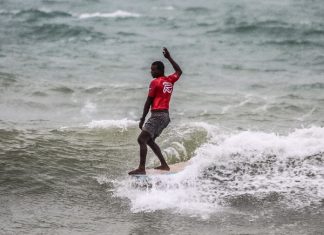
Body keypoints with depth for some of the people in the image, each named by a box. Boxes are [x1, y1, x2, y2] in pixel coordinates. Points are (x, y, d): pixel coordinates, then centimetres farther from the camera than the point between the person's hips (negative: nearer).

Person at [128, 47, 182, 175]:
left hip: (157, 115, -9)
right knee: (149, 140, 19)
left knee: (142, 139, -14)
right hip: (166, 115, 9)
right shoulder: (170, 80, 11)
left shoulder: (155, 82, -8)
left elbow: (148, 102, -8)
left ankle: (141, 168, -25)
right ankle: (164, 165, 16)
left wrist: (142, 119, -4)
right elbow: (179, 71, 33)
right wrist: (169, 58, 34)